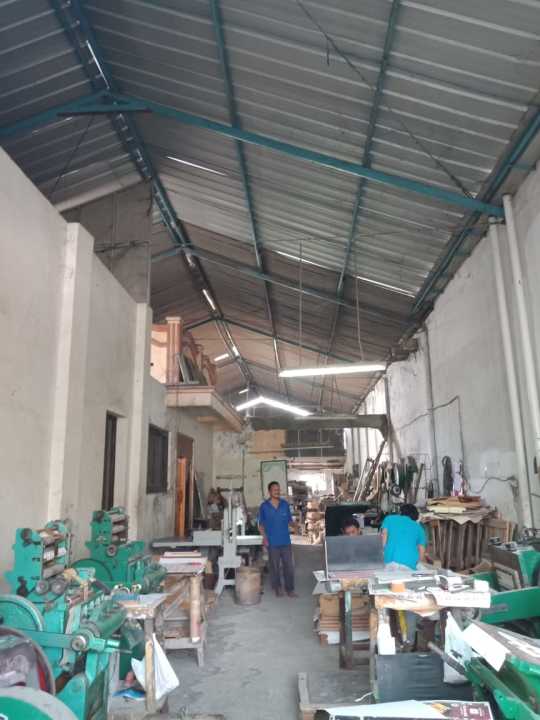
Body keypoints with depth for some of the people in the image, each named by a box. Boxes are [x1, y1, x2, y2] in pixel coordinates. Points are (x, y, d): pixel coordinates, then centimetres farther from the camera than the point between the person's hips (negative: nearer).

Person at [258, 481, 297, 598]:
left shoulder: (285, 504, 2)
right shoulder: (264, 506, -4)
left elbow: (290, 520, 7)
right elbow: (261, 524, 3)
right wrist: (264, 537, -9)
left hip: (286, 541, 2)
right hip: (272, 542, -1)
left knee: (289, 566, 3)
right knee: (275, 566, 9)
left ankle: (290, 589, 14)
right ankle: (278, 588, 24)